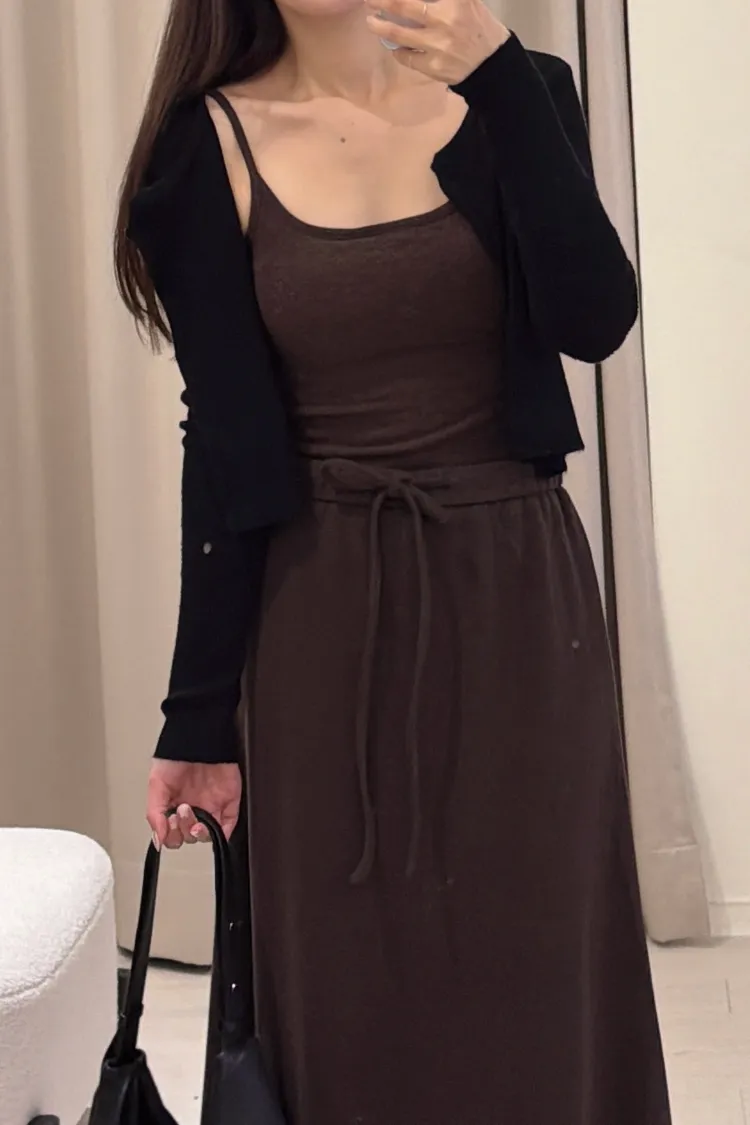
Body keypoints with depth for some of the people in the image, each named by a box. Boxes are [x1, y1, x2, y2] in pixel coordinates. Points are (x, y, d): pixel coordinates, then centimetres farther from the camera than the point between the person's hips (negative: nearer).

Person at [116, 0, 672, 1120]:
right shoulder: (215, 145, -3)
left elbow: (596, 320, -14)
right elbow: (223, 449, -5)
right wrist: (200, 715, -7)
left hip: (518, 592, 1)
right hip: (327, 616, -1)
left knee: (537, 969, 8)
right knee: (350, 983, 8)